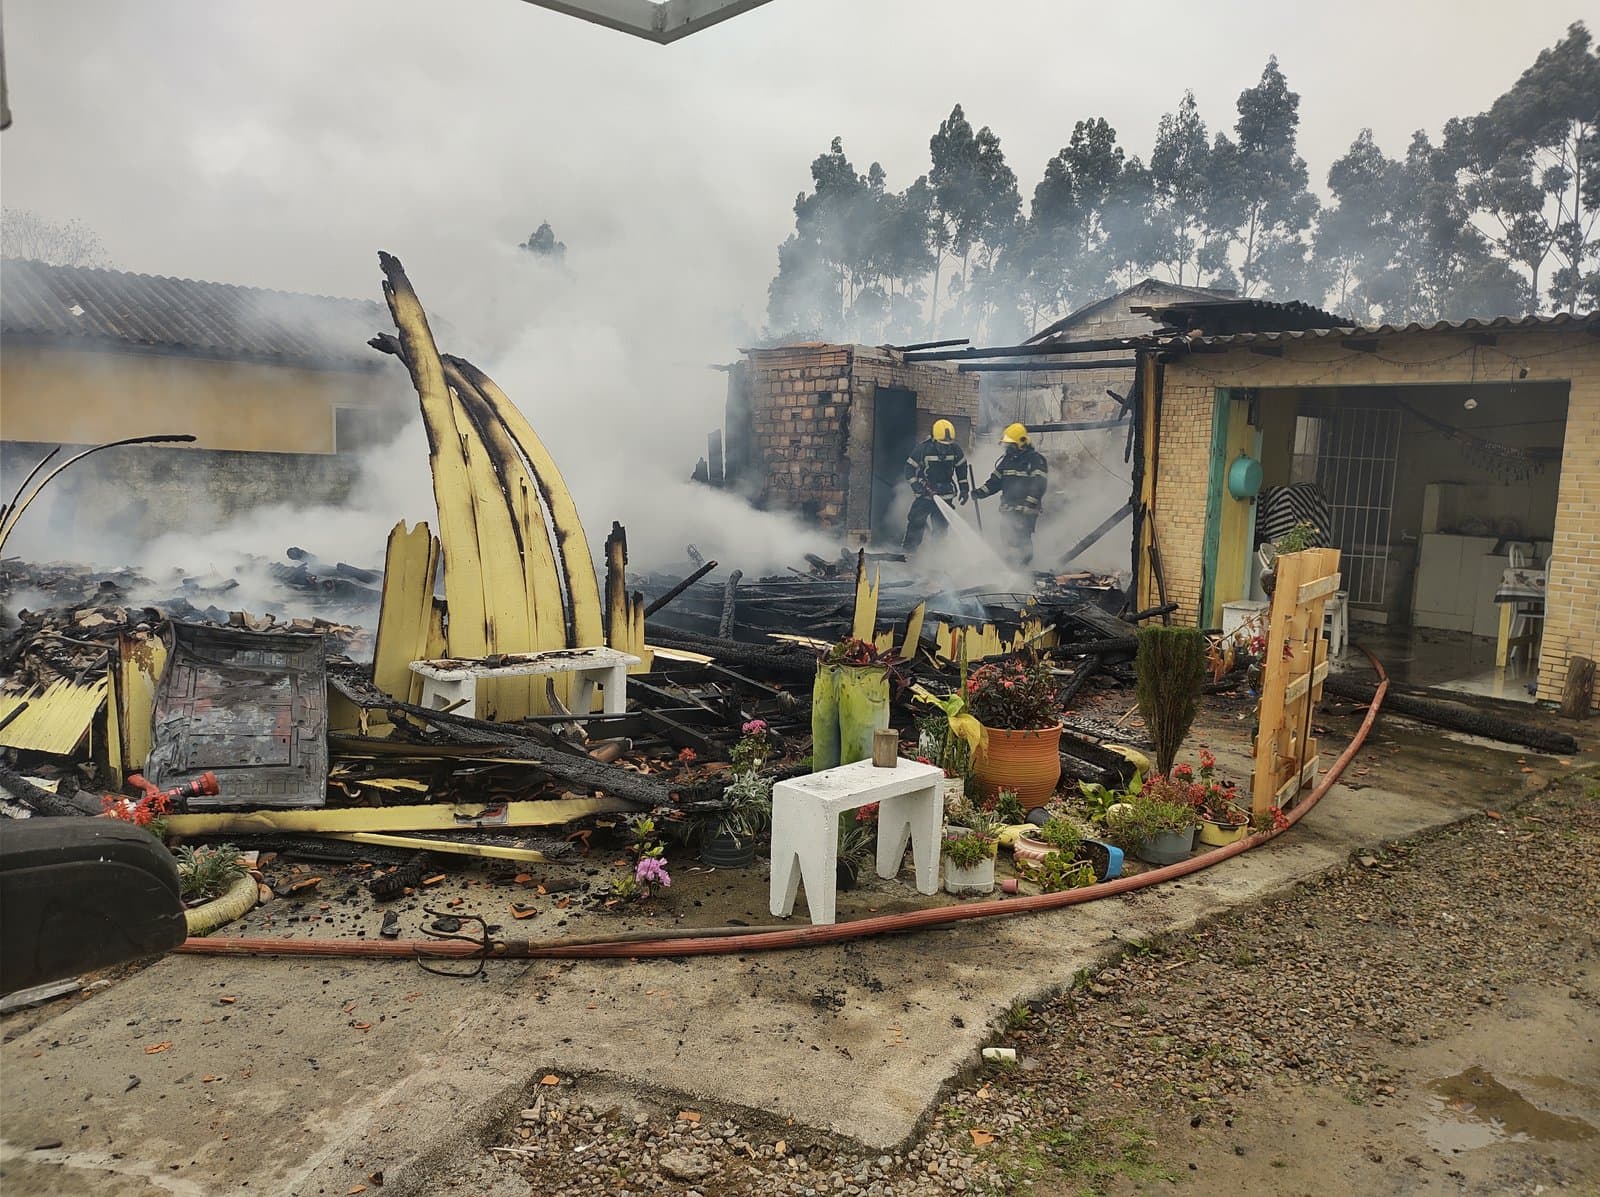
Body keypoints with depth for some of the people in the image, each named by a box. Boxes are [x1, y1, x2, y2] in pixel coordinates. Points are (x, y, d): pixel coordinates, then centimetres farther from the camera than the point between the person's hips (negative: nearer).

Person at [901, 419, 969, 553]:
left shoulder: (955, 449, -4)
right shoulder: (923, 449, -13)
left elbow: (961, 468, 11)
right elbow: (910, 468, -5)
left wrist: (964, 488, 11)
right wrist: (917, 486, -16)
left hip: (946, 494, 2)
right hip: (925, 493, -2)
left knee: (941, 525, 1)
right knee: (916, 521, -8)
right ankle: (908, 549, 2)